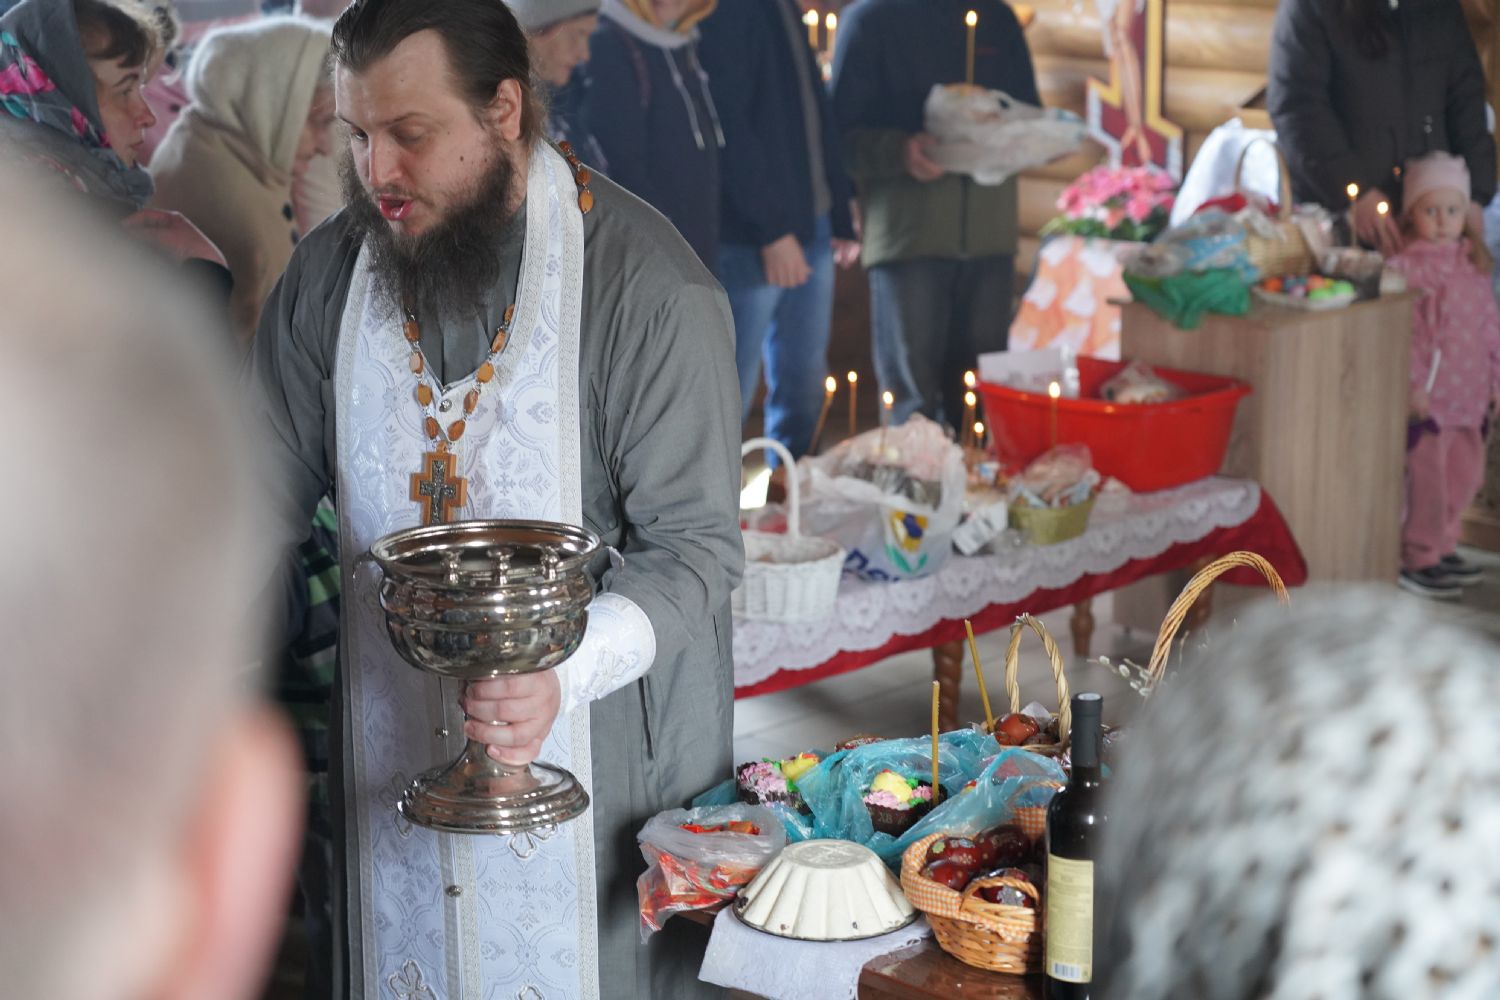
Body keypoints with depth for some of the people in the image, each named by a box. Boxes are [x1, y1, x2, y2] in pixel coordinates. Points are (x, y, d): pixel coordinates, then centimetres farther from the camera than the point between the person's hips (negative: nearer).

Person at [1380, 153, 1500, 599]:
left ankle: (1442, 546, 31)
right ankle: (1417, 561, 9)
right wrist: (1411, 386, -20)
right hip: (1427, 397, -7)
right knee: (1426, 478, -3)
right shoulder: (1404, 267, -12)